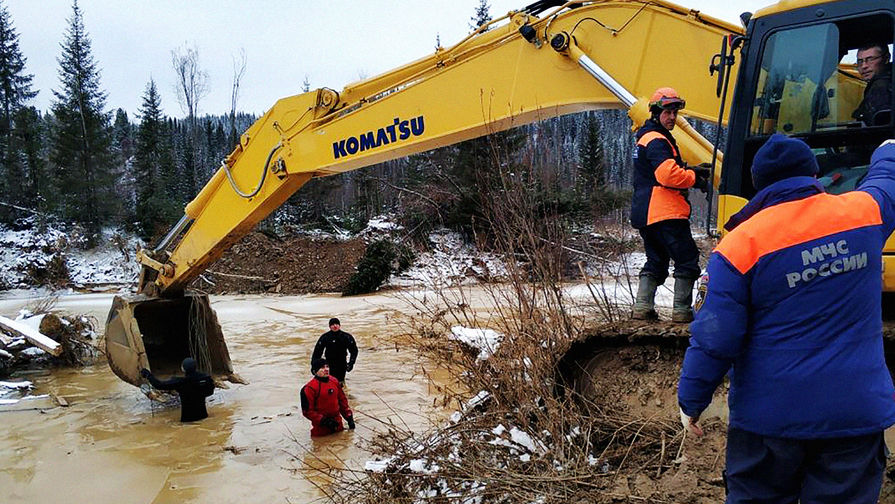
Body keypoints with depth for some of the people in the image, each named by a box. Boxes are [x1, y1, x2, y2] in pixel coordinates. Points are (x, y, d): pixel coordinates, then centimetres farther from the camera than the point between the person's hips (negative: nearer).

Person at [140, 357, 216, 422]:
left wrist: (148, 375, -4)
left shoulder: (180, 382, -23)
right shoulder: (205, 377, -10)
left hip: (188, 417, -5)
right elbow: (210, 391, 7)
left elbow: (160, 385, -17)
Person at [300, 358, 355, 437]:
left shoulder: (334, 381, 5)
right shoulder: (310, 388, -14)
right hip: (321, 428, -5)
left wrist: (349, 418, 9)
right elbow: (307, 411, -13)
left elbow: (342, 400, 15)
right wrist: (324, 421, -19)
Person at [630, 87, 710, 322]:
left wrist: (690, 170, 10)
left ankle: (642, 306, 11)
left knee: (656, 260, 16)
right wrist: (695, 178, -9)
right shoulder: (656, 141, -12)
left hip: (645, 213, 10)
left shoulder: (646, 139, 22)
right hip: (664, 213, -10)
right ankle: (682, 310, 0)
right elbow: (668, 175, -24)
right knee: (687, 258, -2)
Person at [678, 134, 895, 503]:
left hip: (771, 414, -3)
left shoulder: (741, 245, -14)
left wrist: (691, 401, -1)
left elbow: (714, 339, -14)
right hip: (858, 412, 3)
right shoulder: (865, 211, -3)